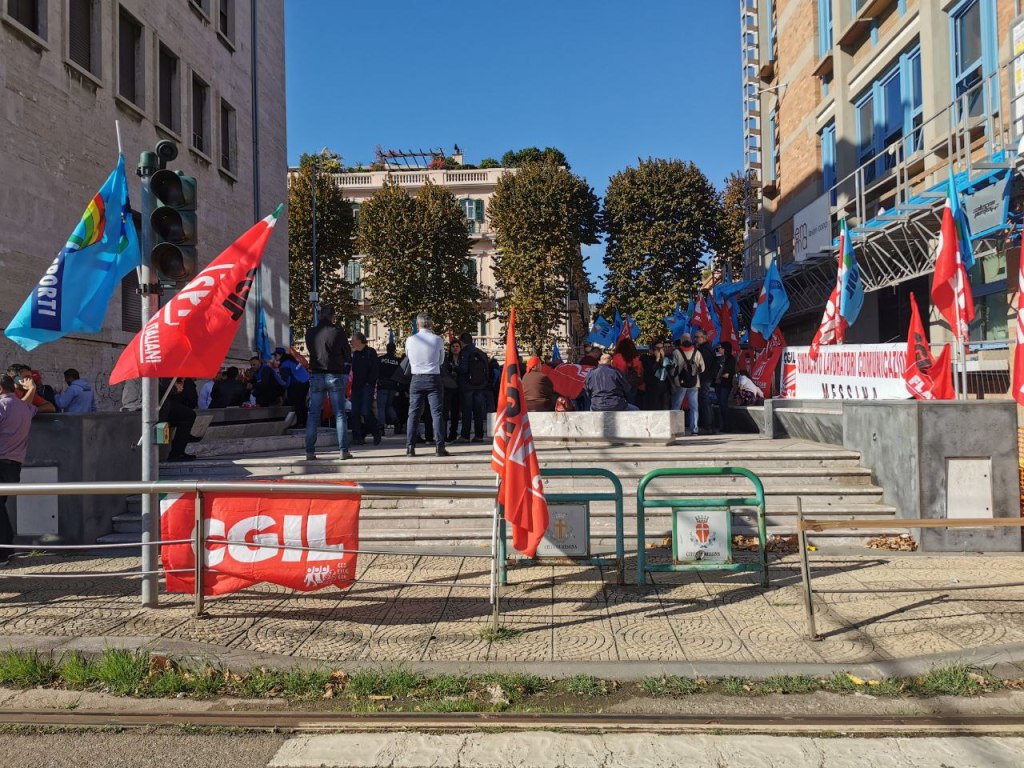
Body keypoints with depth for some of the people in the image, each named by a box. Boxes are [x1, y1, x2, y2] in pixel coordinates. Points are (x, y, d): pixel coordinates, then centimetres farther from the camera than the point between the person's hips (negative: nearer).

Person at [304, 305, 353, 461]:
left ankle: (310, 452, 3)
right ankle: (343, 450, 0)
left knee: (313, 415, 6)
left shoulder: (310, 333, 1)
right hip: (335, 375, -3)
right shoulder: (338, 332, -8)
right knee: (340, 414, 3)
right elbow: (348, 355, 1)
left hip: (316, 376, 3)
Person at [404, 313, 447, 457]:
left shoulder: (410, 340, -1)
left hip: (416, 379, 1)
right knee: (436, 413, 0)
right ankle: (439, 446, -4)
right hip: (433, 379, -1)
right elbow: (441, 360, 8)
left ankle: (410, 447, 3)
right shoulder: (437, 339, -5)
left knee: (413, 413, 6)